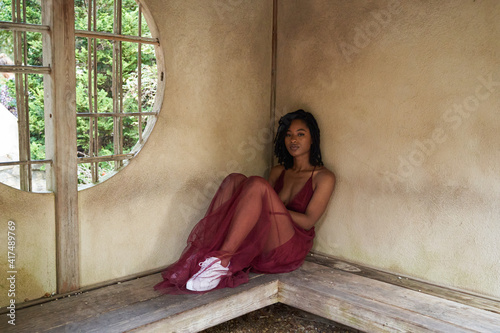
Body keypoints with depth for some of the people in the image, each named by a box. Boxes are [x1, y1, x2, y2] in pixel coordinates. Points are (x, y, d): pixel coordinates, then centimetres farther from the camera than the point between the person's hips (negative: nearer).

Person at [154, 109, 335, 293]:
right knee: (235, 179, -15)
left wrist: (272, 207, -12)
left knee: (257, 184, -28)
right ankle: (207, 251, -29)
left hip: (290, 248, -5)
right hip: (259, 245, 5)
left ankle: (222, 259, -34)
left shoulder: (324, 177, 4)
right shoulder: (278, 171, 21)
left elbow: (308, 221, -5)